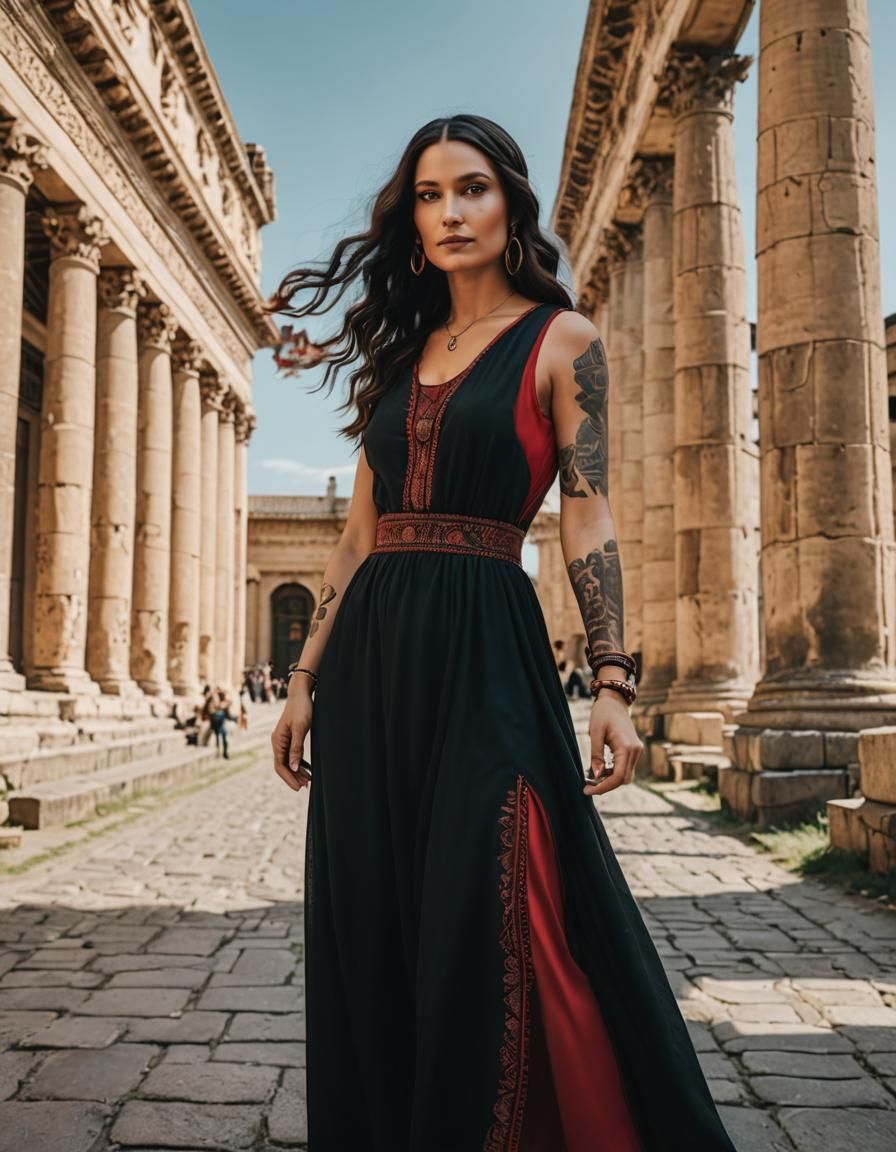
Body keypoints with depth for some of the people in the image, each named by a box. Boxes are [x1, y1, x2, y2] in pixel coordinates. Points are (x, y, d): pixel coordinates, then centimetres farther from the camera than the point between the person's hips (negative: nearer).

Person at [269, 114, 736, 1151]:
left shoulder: (558, 340, 3)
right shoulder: (401, 353, 16)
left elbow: (587, 520, -3)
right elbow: (358, 536, 14)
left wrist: (612, 684, -12)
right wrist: (305, 680, 11)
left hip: (483, 649, -5)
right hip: (370, 660, 5)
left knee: (480, 932, -2)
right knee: (366, 936, 10)